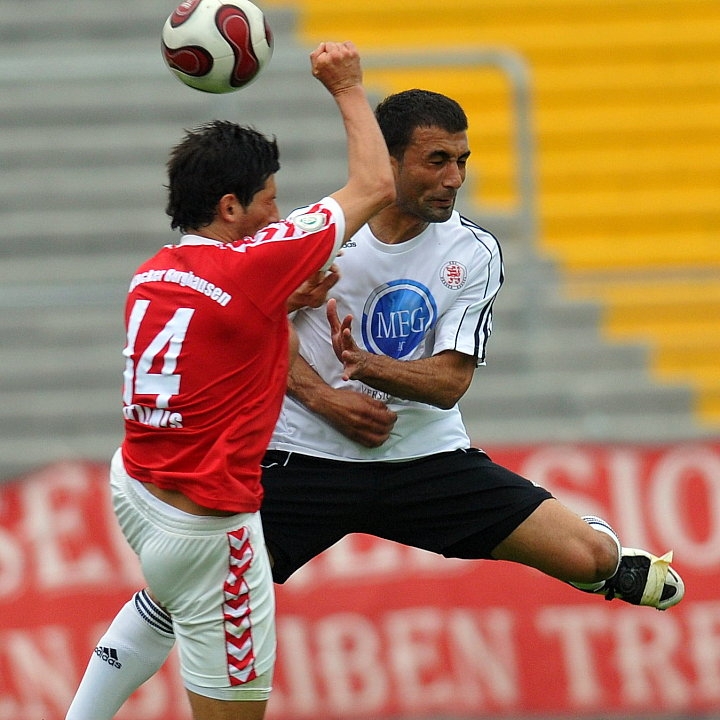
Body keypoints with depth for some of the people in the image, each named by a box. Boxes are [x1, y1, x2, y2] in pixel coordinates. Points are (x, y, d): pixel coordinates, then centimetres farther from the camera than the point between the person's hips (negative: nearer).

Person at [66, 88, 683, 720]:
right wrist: (322, 396, -11)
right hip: (306, 454, -1)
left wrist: (367, 365, -28)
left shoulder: (473, 254, -4)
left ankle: (611, 563, 28)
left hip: (427, 458, 1)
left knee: (587, 555, -10)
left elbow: (451, 379, -9)